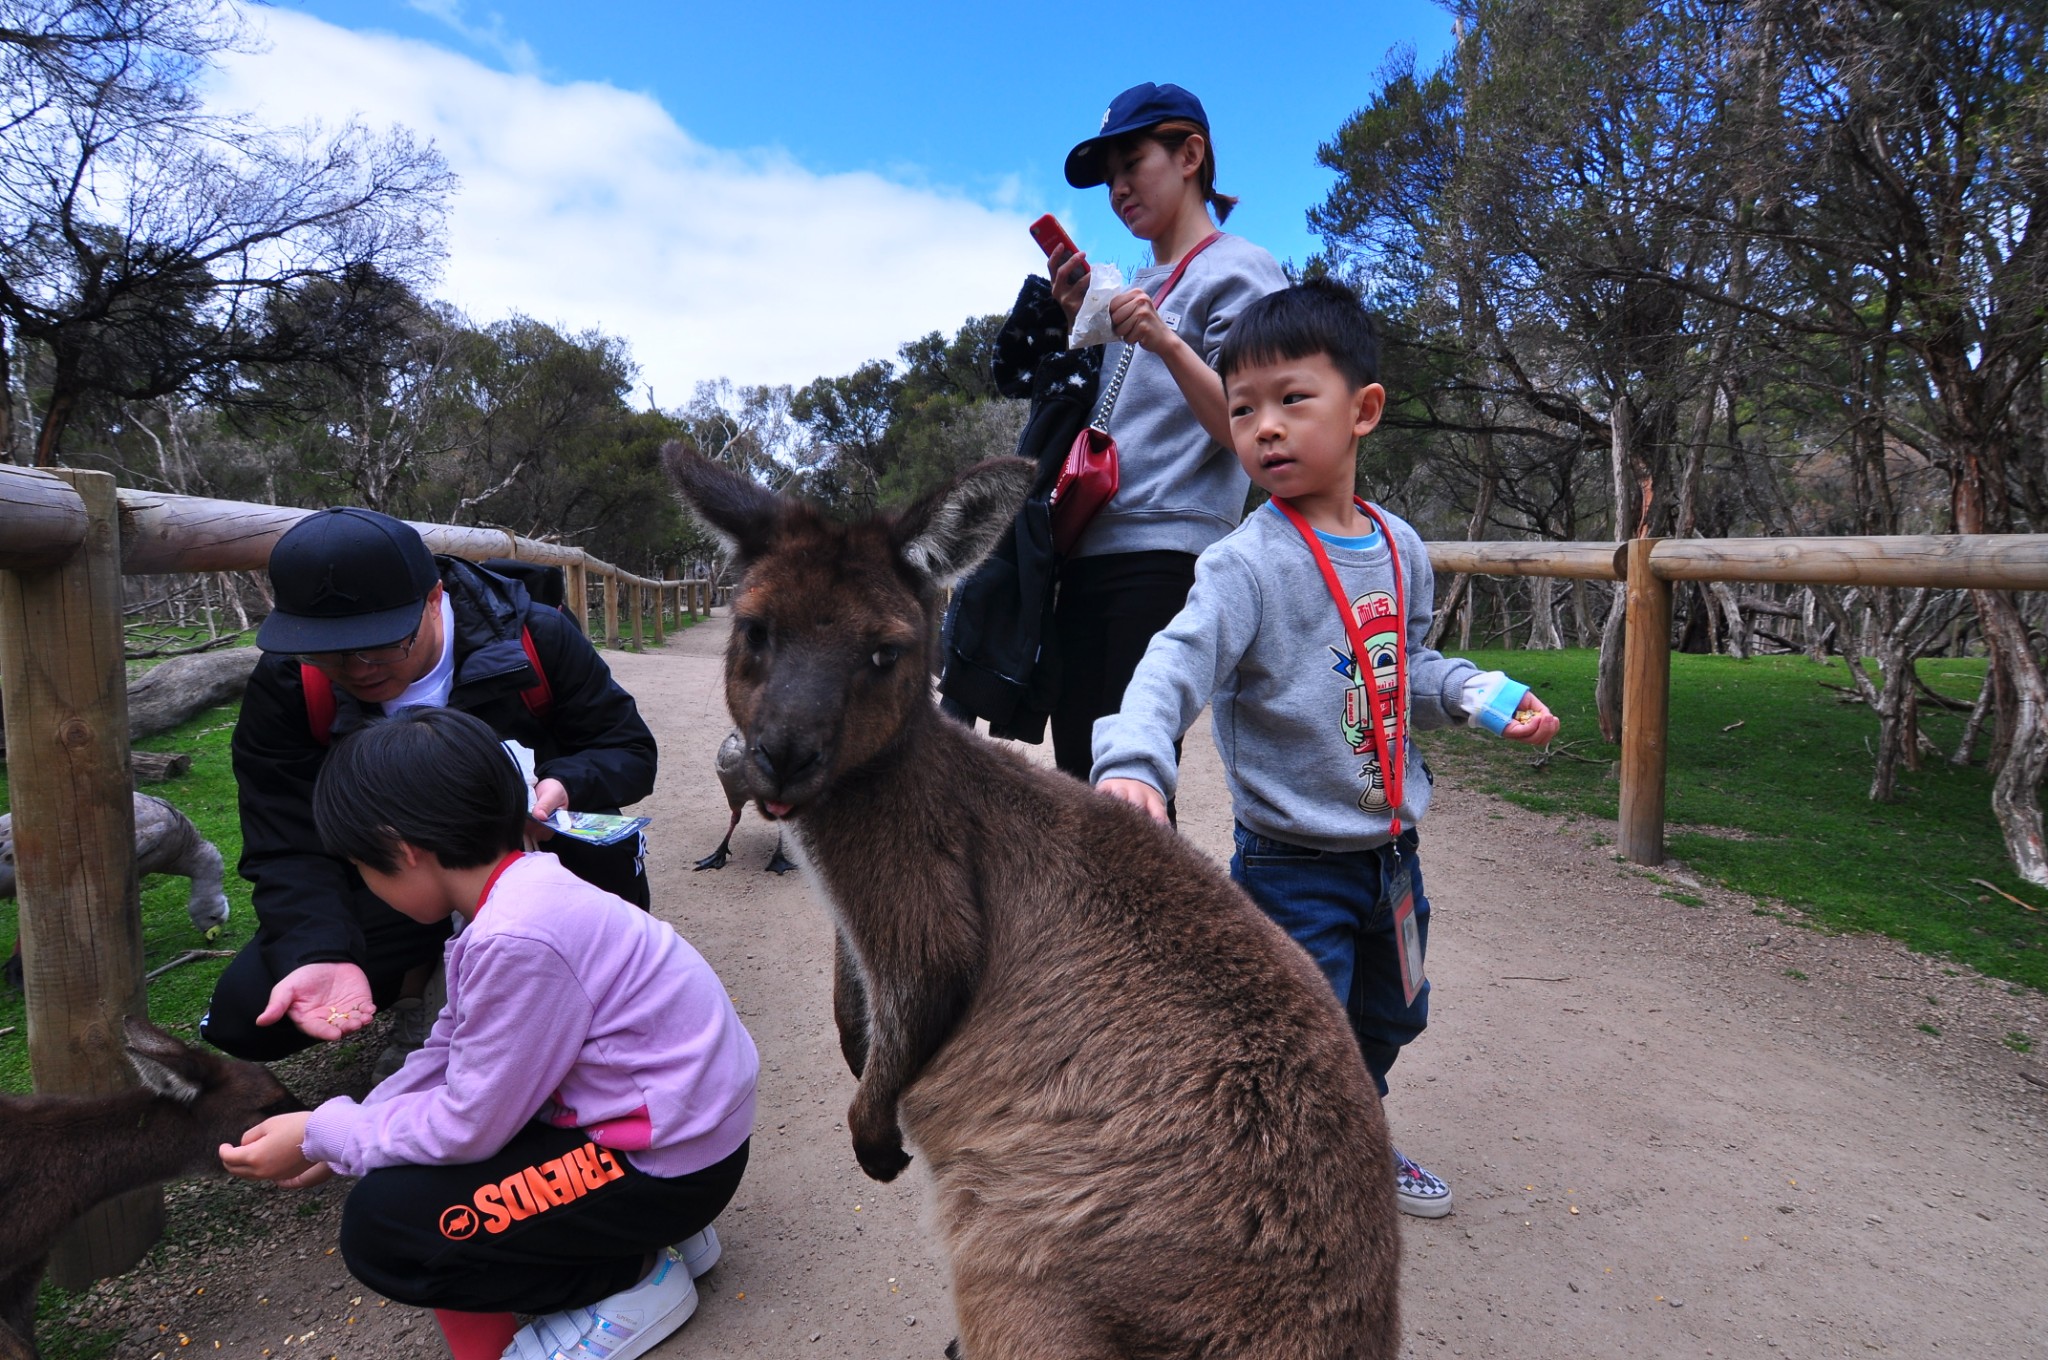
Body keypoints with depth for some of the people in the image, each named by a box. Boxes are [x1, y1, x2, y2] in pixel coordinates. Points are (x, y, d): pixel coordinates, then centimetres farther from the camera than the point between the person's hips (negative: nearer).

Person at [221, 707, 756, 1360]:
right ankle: (647, 1232, 15)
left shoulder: (516, 941, -28)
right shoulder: (524, 888, 2)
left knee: (379, 1226, -7)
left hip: (667, 1165, -10)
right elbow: (450, 1054, 13)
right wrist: (341, 1138, 11)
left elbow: (469, 1127, -17)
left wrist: (321, 1135, -4)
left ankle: (631, 1282, 2)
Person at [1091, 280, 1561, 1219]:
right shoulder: (1248, 562, -20)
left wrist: (1481, 694, -1)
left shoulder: (1400, 548, 1)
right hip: (1293, 863, -7)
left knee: (1389, 1018, 27)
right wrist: (1131, 760, -49)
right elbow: (1176, 664, -32)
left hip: (1391, 848, 7)